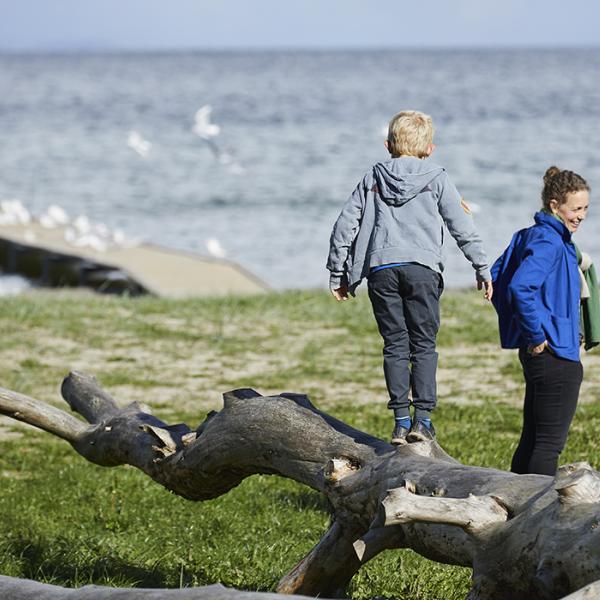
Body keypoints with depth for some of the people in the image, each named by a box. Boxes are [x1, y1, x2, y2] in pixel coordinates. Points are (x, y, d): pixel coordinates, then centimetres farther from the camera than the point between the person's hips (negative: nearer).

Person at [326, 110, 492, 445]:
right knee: (424, 345, 3)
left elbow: (345, 226, 11)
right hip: (422, 267, -2)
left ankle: (401, 420, 0)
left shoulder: (373, 180, 14)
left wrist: (338, 274, 18)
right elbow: (462, 227, 3)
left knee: (395, 345, 5)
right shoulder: (437, 179, 8)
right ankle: (422, 418, -6)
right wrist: (482, 269, 7)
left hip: (381, 269, 2)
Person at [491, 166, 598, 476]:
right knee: (550, 442, -6)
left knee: (532, 439, 15)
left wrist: (528, 331, 17)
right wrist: (537, 336, -21)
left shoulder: (528, 236, 12)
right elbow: (521, 287, -30)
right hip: (555, 355, -10)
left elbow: (496, 276, 19)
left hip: (537, 355, 10)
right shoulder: (549, 242, -17)